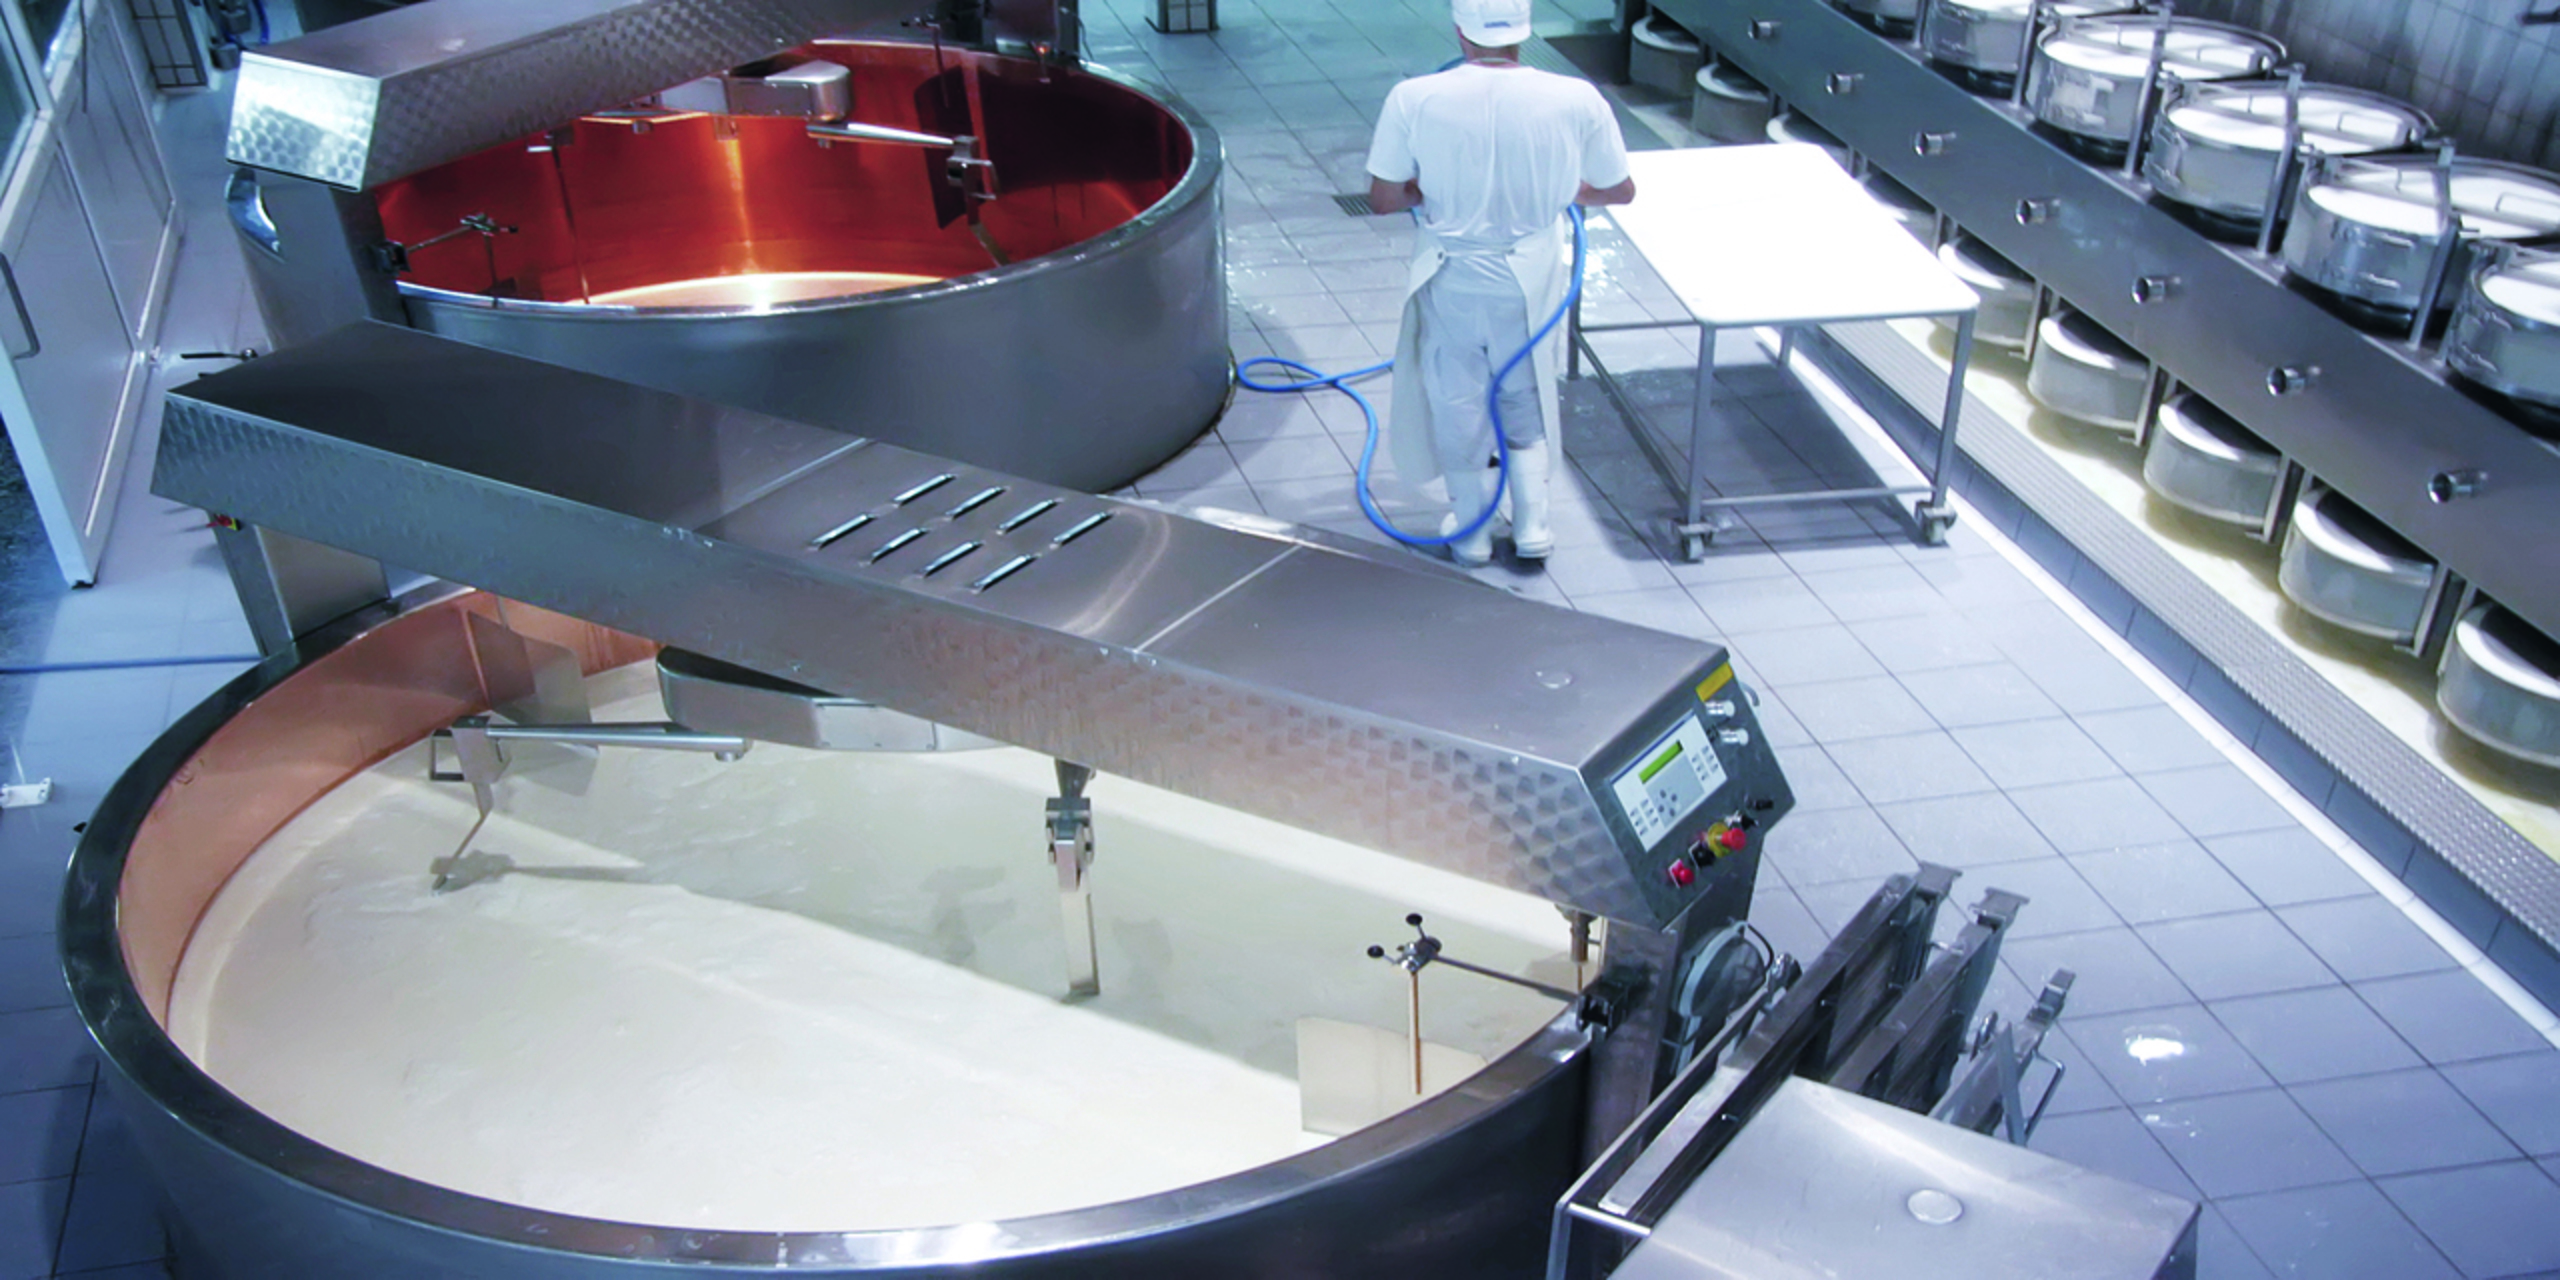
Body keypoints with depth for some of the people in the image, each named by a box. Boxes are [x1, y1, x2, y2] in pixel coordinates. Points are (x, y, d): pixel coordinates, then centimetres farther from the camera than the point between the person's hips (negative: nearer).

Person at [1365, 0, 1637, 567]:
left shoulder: (1413, 99, -18)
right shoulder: (1576, 101, -16)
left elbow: (1383, 199, -11)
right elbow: (1621, 190, -3)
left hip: (1451, 280, 0)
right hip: (1530, 281, 1)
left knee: (1458, 404, 19)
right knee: (1528, 402, 24)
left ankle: (1471, 531, 32)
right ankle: (1531, 525, 29)